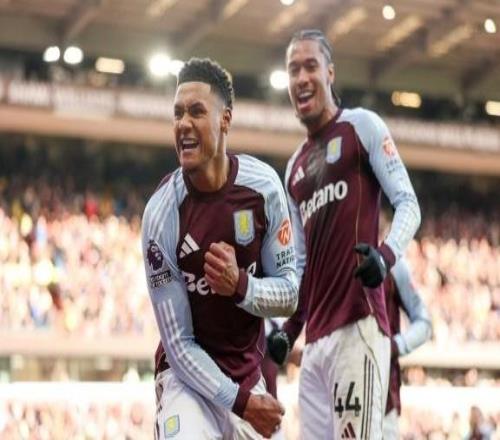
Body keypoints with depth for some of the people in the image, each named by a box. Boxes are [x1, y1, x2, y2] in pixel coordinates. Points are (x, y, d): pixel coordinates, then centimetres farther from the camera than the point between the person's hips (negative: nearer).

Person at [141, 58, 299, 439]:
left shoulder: (263, 185, -9)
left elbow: (291, 292, -3)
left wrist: (241, 286, -22)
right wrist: (239, 400, -20)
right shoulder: (161, 214, -17)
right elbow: (179, 344, -13)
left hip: (249, 375, 4)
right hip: (189, 376, -3)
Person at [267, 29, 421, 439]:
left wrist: (386, 255, -24)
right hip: (315, 336, 7)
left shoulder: (362, 126, 3)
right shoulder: (294, 167, 23)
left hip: (358, 325, -7)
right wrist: (289, 327, 13)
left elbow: (408, 204, -6)